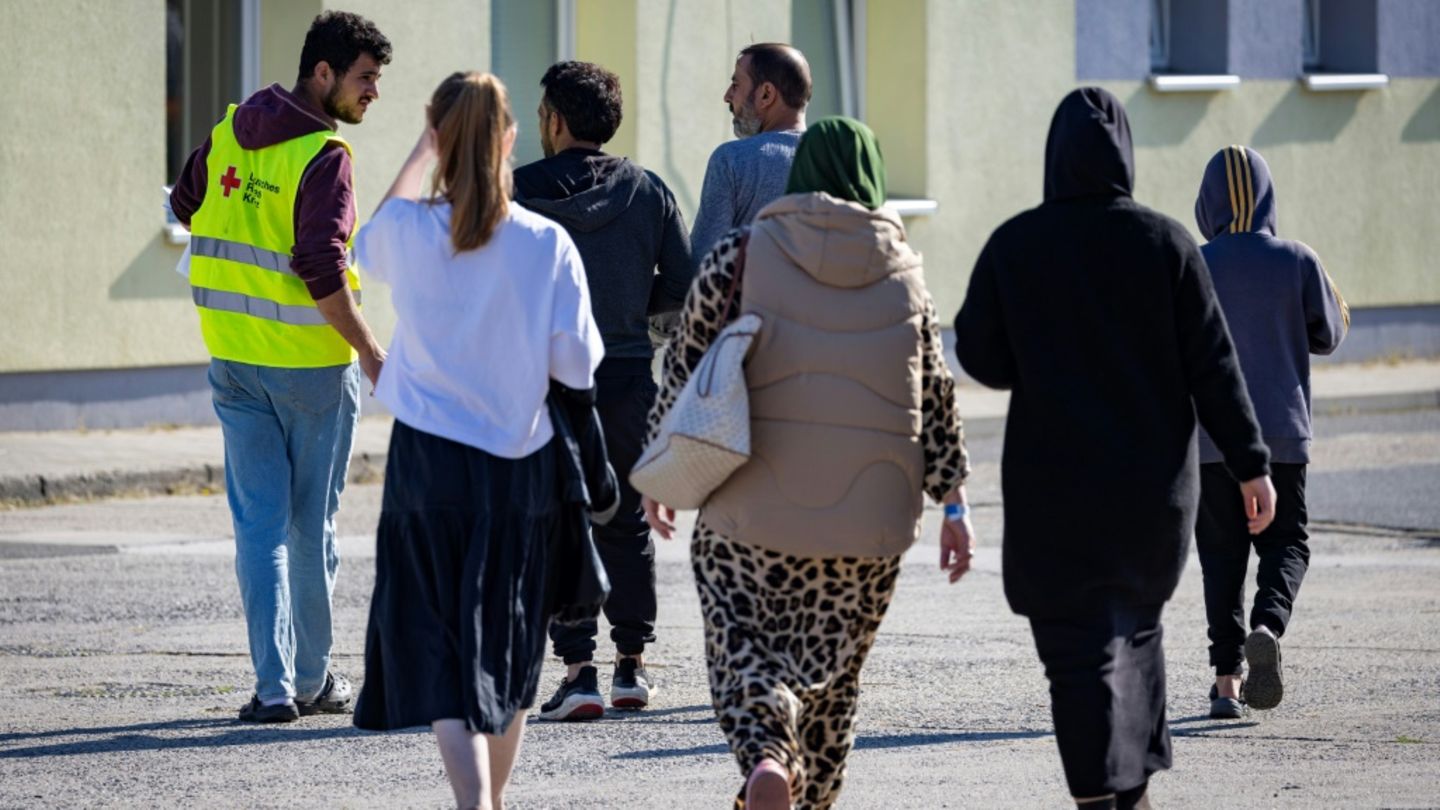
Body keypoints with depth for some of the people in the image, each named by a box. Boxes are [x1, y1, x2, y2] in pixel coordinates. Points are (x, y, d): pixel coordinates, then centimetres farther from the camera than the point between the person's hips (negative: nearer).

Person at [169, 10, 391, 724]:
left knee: (259, 524, 4)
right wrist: (371, 353, -16)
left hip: (234, 361, 5)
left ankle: (274, 684, -4)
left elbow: (184, 205, 22)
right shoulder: (324, 158, -17)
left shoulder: (230, 133, 5)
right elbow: (323, 273, -24)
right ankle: (312, 678, 19)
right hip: (312, 363, -5)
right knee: (311, 527, 9)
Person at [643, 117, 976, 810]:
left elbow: (685, 368, 2)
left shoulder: (741, 258, -1)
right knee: (829, 663, 14)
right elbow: (935, 397, 6)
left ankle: (767, 751, -25)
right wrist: (954, 503, 11)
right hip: (869, 515, 2)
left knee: (743, 646, 2)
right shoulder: (903, 272, 5)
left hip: (754, 503, -2)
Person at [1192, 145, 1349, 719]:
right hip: (1282, 434, 0)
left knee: (1221, 553, 8)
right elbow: (1327, 336, 3)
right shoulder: (1298, 262, -5)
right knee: (1285, 543, 10)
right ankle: (1268, 627, -19)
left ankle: (1226, 677, 1)